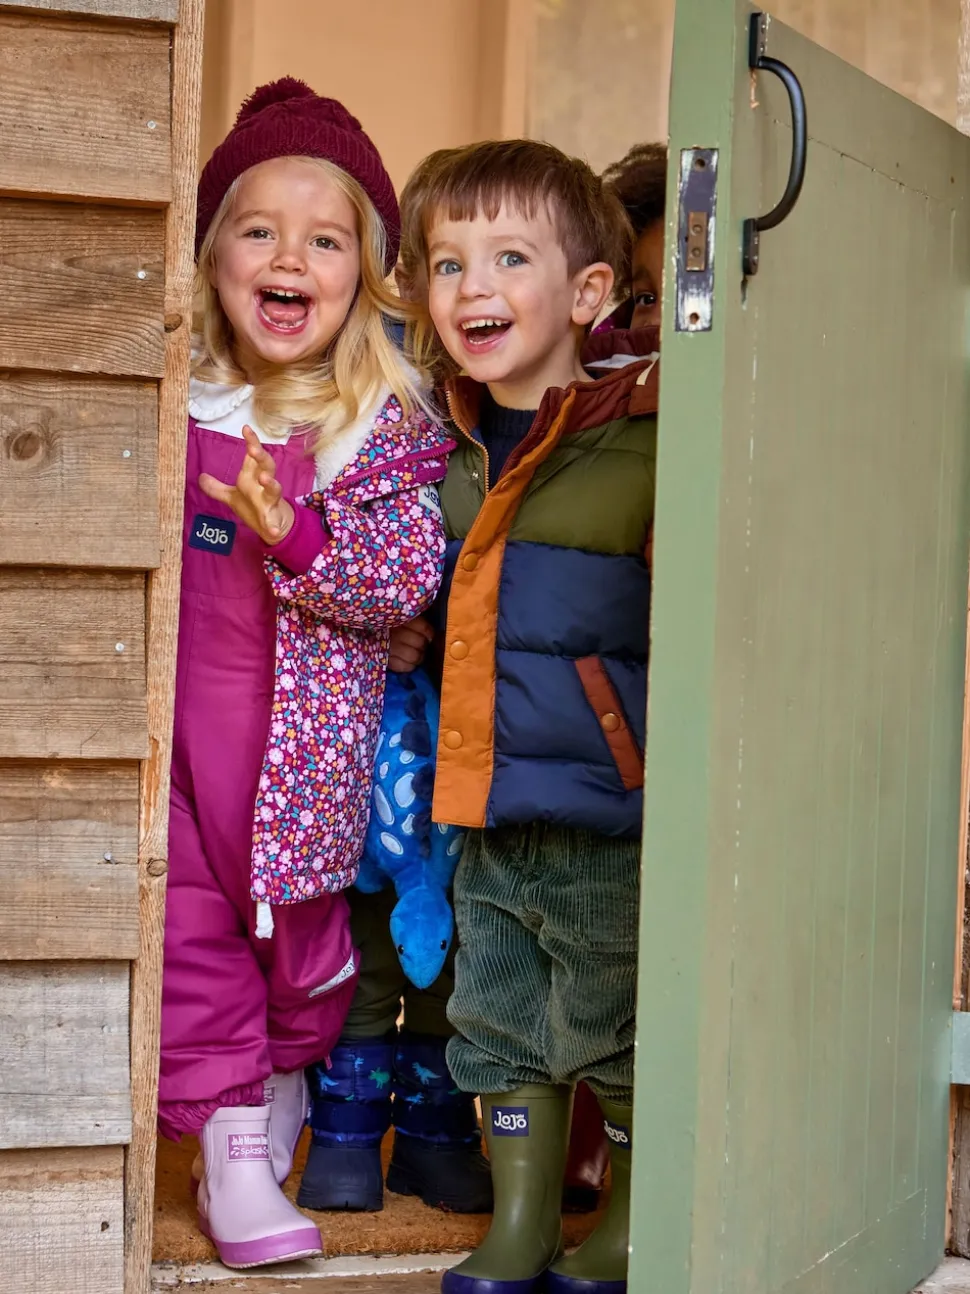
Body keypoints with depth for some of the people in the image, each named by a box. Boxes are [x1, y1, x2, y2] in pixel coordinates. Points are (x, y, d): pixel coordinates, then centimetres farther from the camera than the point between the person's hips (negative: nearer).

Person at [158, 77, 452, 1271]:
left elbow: (410, 575, -14)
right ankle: (229, 1142, 9)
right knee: (187, 922, 0)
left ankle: (285, 1092, 36)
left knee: (300, 924, 12)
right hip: (169, 715, 2)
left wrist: (297, 535, -27)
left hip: (308, 735, -1)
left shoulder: (387, 424, -6)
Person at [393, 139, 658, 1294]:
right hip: (490, 818, 7)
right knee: (500, 1023, 16)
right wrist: (418, 631, 14)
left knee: (619, 1036, 8)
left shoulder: (647, 442, -14)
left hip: (612, 821, -7)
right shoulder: (460, 448, 9)